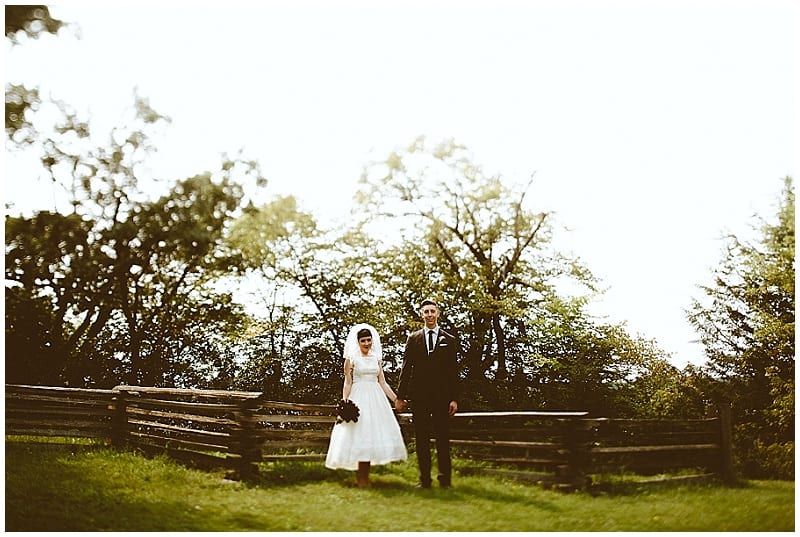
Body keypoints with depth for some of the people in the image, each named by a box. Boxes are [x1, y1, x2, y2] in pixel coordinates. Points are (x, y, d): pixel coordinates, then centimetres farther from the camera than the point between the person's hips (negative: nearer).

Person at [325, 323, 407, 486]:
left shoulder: (377, 358, 12)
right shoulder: (351, 358, 0)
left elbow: (382, 382, 11)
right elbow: (347, 383, -3)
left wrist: (396, 399, 4)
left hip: (376, 399, 4)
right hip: (358, 398, -4)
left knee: (371, 435, 3)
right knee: (358, 436, -6)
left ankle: (365, 476, 10)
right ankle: (360, 477, 1)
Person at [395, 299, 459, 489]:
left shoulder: (449, 340, 8)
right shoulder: (413, 339, 9)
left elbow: (453, 372, 5)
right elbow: (405, 369, 7)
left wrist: (453, 398, -2)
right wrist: (400, 396, 2)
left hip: (442, 397, -1)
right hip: (419, 396, 1)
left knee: (443, 438, 1)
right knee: (421, 439, 4)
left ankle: (445, 479, 9)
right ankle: (424, 478, 10)